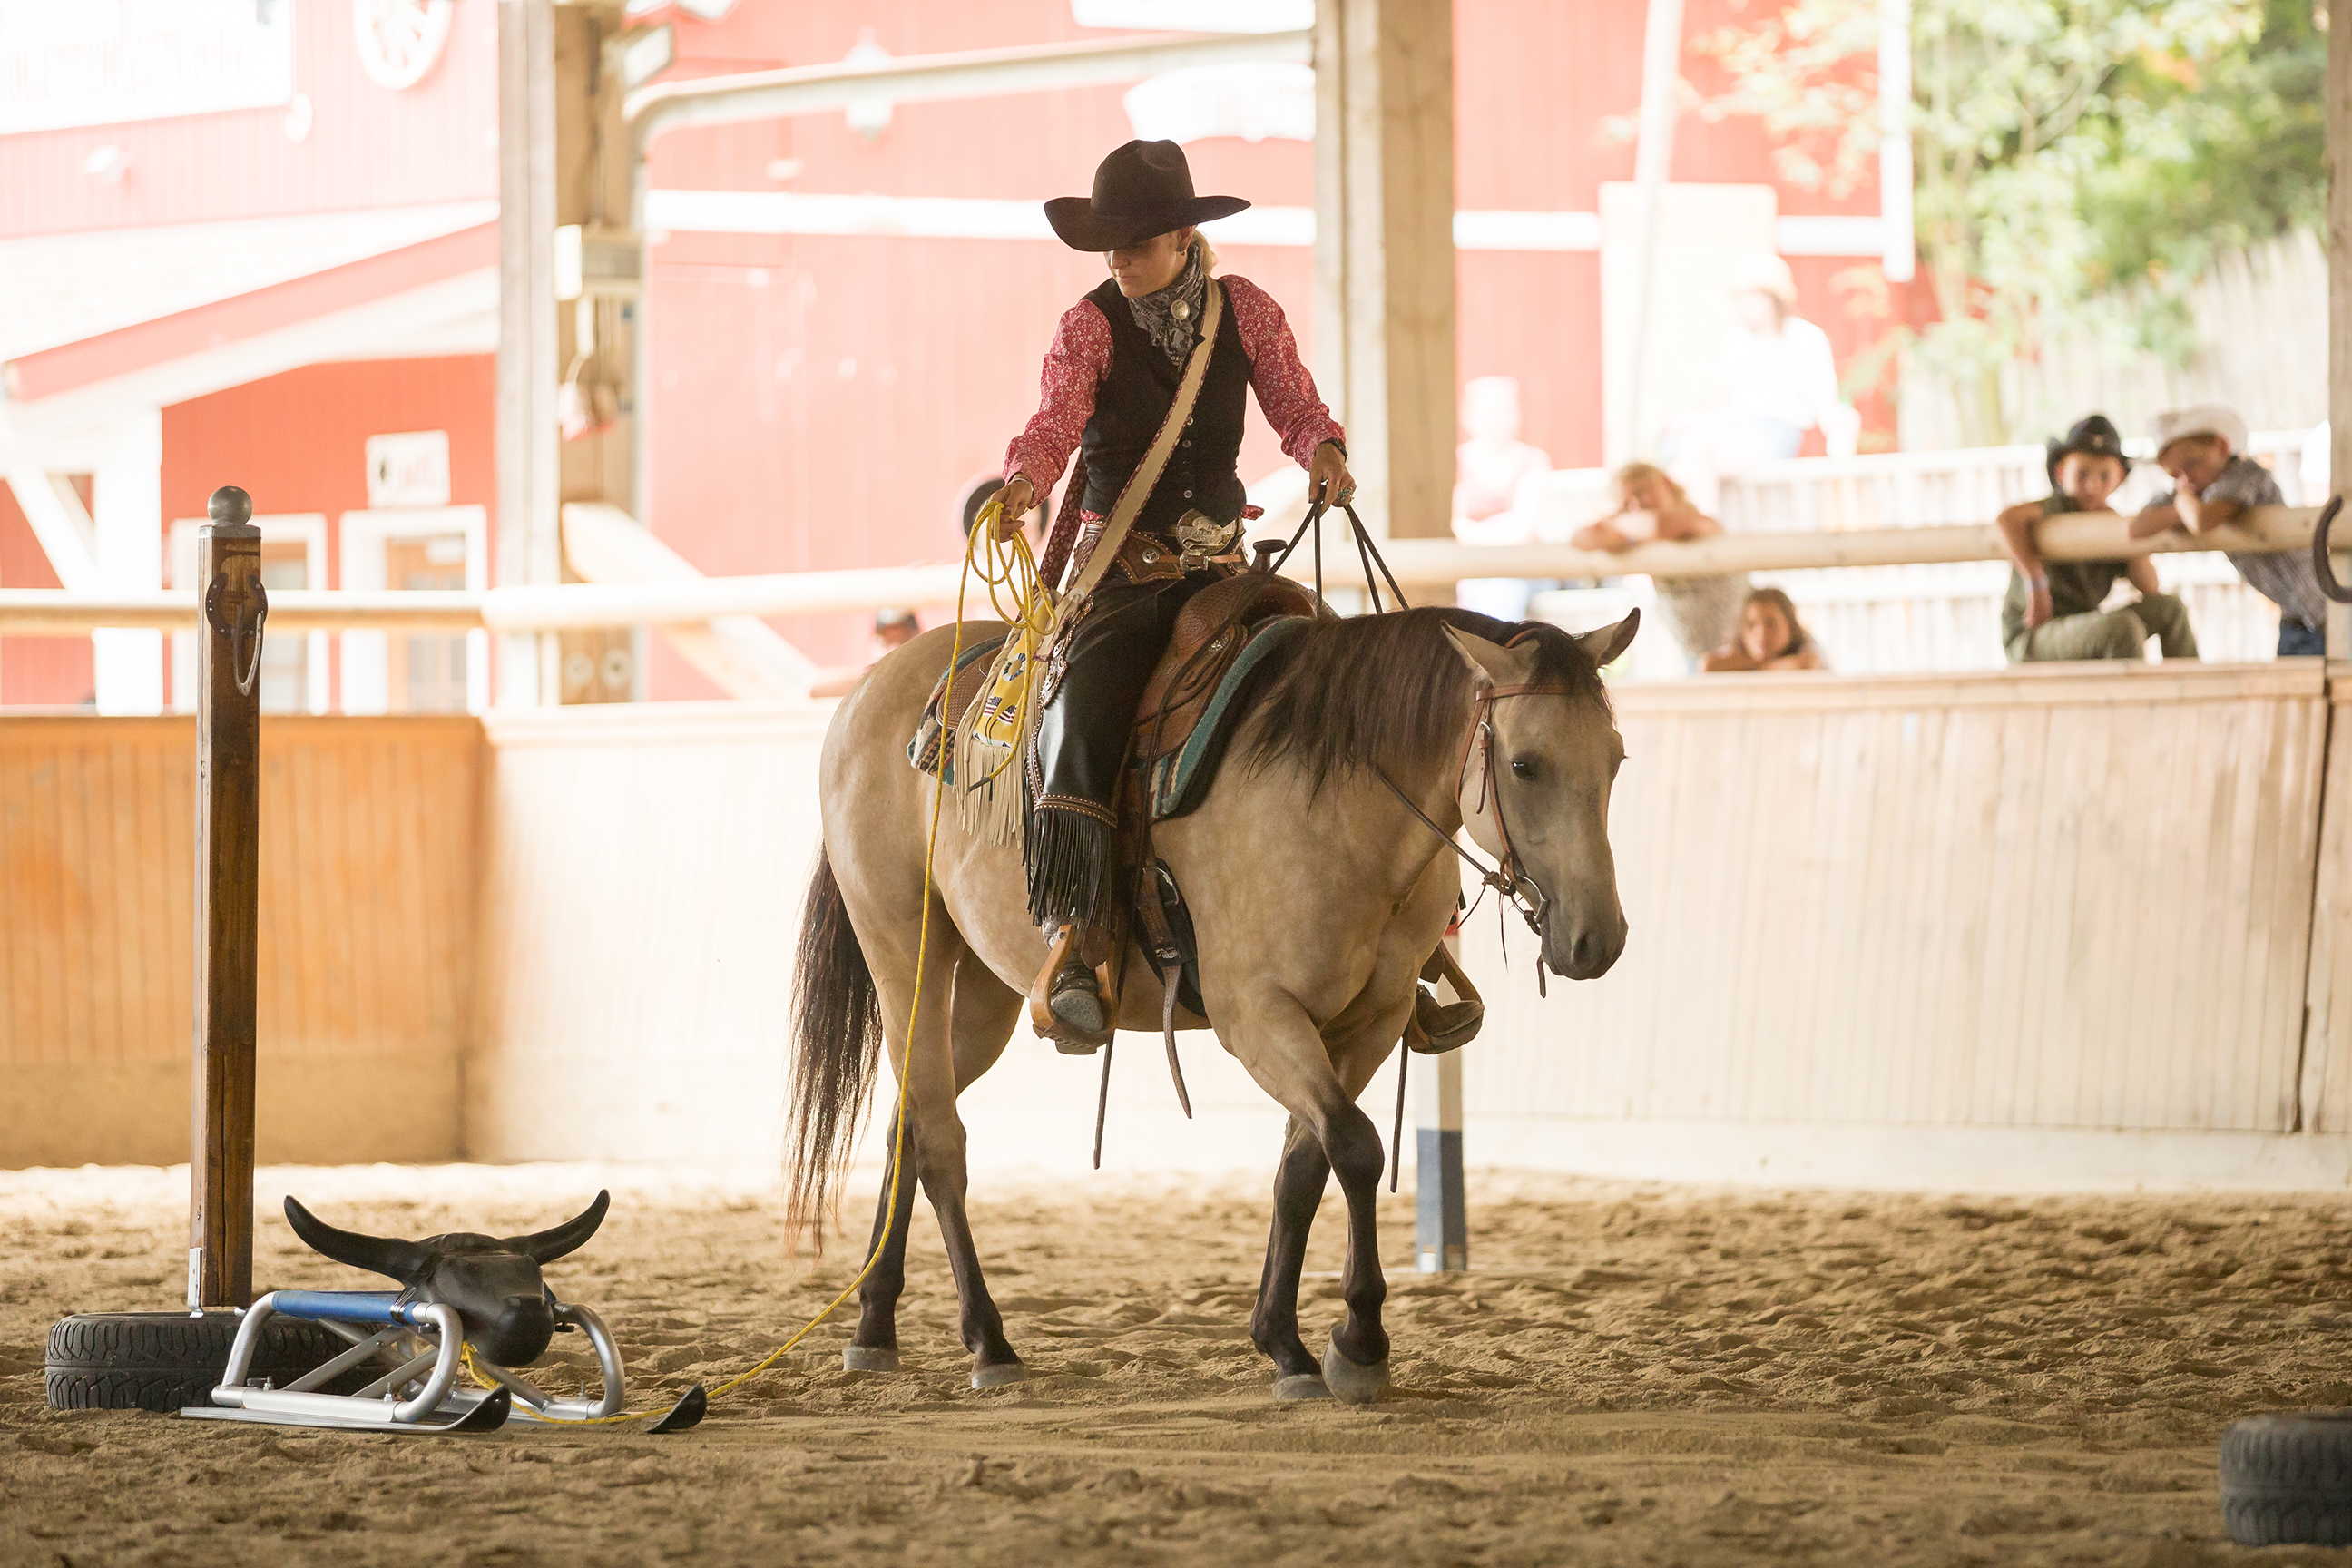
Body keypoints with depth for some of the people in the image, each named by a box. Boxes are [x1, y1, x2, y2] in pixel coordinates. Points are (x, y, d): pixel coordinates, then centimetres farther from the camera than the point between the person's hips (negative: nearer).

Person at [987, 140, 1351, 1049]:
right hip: (1118, 566, -3)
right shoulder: (1091, 326, -2)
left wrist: (1325, 452, -21)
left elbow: (1293, 404, 3)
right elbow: (1058, 419, -17)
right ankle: (1075, 944, -30)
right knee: (1086, 715, -26)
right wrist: (1021, 485, -39)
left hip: (1218, 561, 3)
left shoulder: (1244, 311, 7)